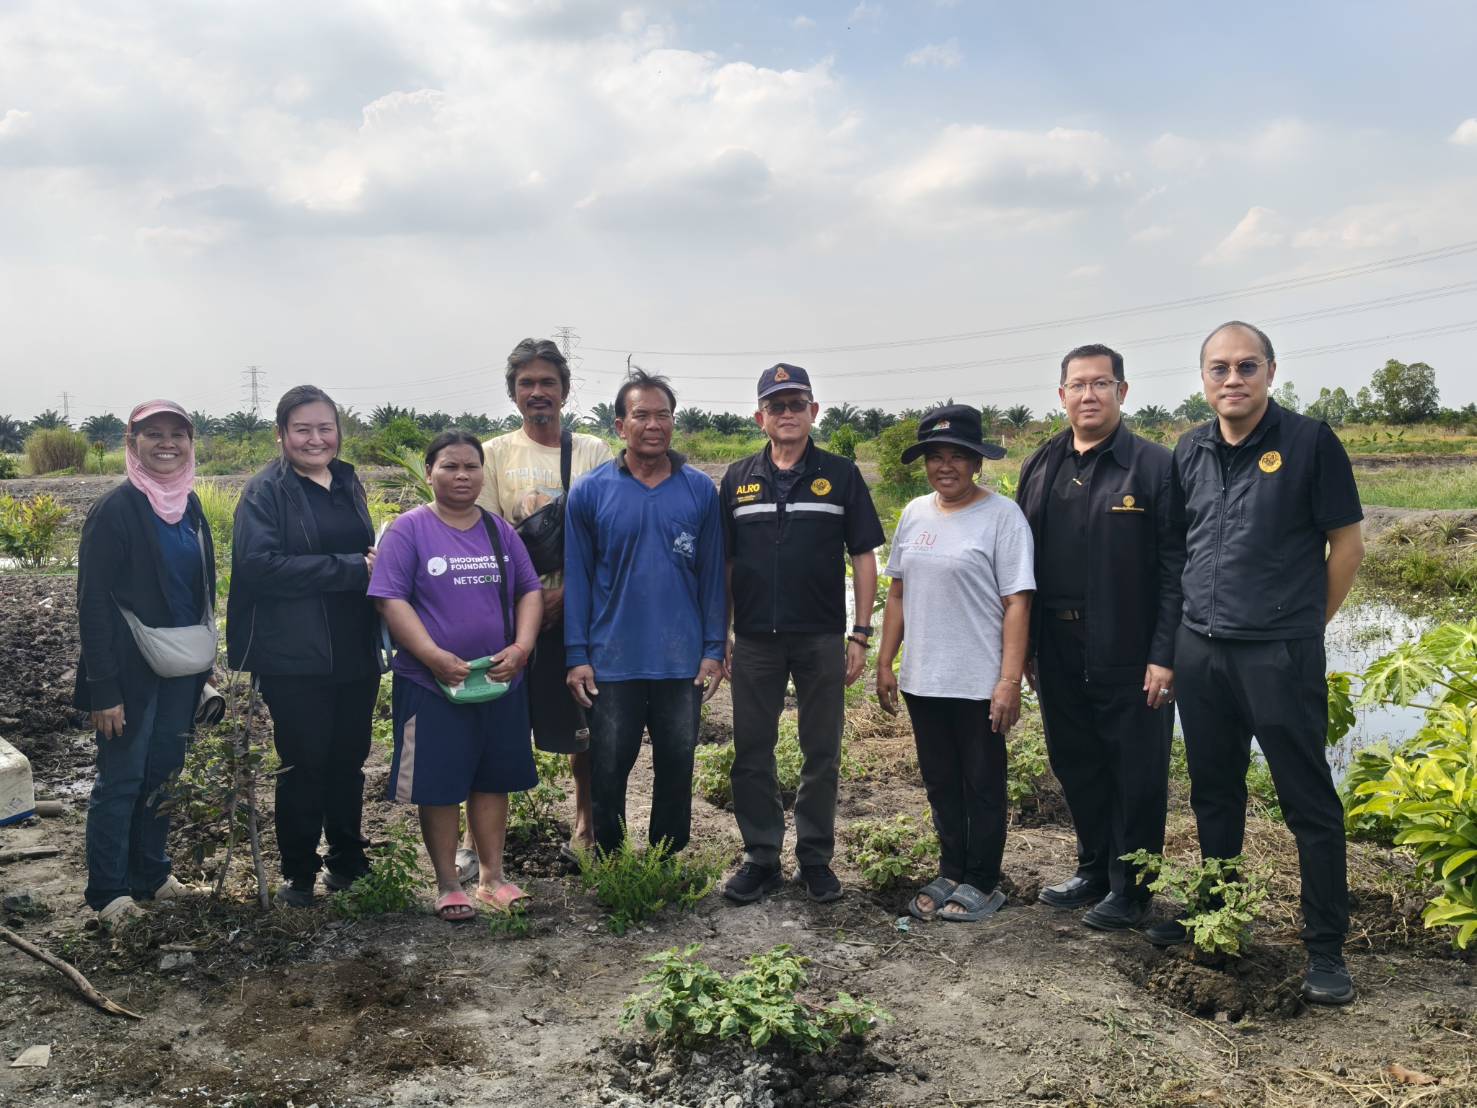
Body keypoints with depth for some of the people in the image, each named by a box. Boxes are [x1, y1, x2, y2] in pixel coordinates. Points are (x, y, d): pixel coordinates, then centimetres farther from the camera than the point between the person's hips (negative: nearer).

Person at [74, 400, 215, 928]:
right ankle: (107, 894, 15)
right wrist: (103, 688, -17)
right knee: (121, 778, 2)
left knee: (162, 773, 15)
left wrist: (204, 662, 14)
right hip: (132, 669, -6)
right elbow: (93, 602, -14)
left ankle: (152, 874, 29)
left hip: (181, 667, 6)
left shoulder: (188, 506, 7)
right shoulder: (116, 510, -13)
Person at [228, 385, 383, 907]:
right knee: (305, 763, 3)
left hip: (356, 650, 5)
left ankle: (347, 861, 28)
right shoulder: (265, 491, -6)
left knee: (348, 759, 13)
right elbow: (260, 564, -20)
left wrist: (378, 561, 1)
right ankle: (298, 873, 20)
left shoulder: (348, 483, 12)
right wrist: (350, 569, -20)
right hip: (295, 657, -5)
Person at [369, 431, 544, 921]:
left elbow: (529, 592, 8)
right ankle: (447, 885, 18)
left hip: (500, 681, 4)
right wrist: (435, 656, -21)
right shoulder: (408, 530, -5)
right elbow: (391, 600, -11)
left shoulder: (499, 530, 8)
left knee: (493, 780, 13)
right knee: (439, 786, 4)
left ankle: (492, 877, 26)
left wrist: (521, 648, -8)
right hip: (432, 685, -4)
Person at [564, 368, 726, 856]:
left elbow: (712, 575, 3)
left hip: (683, 663, 1)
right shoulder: (589, 493, -3)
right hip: (611, 664, -1)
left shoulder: (700, 490, 0)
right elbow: (576, 578, -1)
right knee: (608, 772, 10)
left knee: (676, 770, 13)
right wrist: (576, 656, -5)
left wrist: (714, 649, -1)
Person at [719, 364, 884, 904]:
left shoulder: (840, 475, 2)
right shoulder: (738, 479, 7)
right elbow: (720, 563, 9)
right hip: (754, 640, 2)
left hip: (822, 639, -1)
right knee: (752, 753, 7)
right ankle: (760, 857, 21)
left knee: (822, 753, 8)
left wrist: (860, 634, -5)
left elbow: (864, 557, 1)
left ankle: (815, 857, 22)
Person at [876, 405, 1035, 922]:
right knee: (941, 784, 17)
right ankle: (951, 874, 32)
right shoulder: (915, 513, 9)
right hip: (923, 680, 6)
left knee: (982, 786, 8)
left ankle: (981, 884, 23)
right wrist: (884, 662, 11)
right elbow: (898, 593, 14)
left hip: (979, 684, -5)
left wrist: (1010, 680, -17)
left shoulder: (1001, 515, -9)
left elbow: (1016, 603, -12)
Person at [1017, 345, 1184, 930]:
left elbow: (1175, 567, -10)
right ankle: (1094, 870, 32)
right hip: (1058, 653, 5)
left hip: (1129, 654, -5)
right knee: (1075, 765, 15)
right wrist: (1023, 645, 10)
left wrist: (1164, 655, -14)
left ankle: (1130, 887, 20)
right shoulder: (1040, 468, 10)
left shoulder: (1154, 466, -6)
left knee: (1136, 772, 5)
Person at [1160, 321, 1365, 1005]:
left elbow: (1347, 543, -3)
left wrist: (1307, 624, 2)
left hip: (1281, 654, -5)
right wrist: (1196, 617, 12)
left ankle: (1325, 948, 14)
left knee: (1309, 802, 3)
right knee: (1213, 793, 17)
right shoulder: (1190, 452, 7)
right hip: (1199, 649, 5)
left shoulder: (1309, 442, -7)